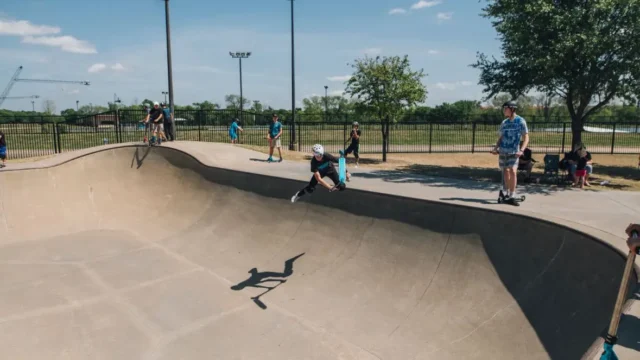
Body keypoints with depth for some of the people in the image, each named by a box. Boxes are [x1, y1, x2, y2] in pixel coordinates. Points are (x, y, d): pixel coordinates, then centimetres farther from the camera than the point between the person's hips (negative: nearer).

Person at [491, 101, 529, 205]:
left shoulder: (520, 121, -4)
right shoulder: (504, 122, 9)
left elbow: (526, 138, -5)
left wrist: (521, 150, -19)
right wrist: (495, 148, 3)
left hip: (513, 152, -4)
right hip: (503, 151, 4)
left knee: (513, 171, -17)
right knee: (505, 172, 9)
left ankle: (512, 196, -11)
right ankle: (506, 194, 23)